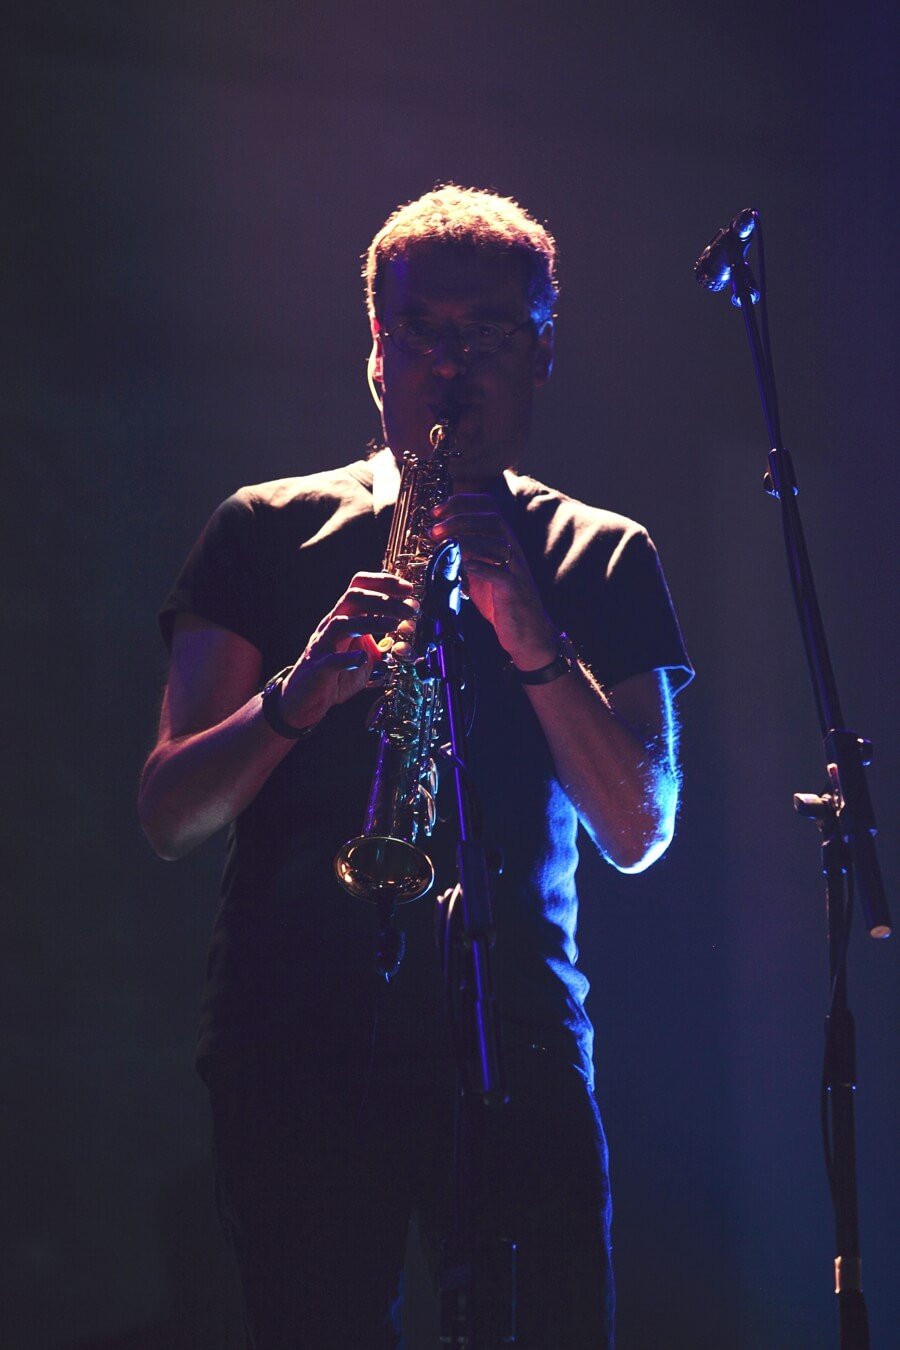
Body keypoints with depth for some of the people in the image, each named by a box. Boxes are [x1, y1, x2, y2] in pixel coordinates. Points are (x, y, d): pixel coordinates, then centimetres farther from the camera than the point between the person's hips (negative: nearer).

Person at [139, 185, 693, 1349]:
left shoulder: (603, 558, 13)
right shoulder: (268, 533, 12)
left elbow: (639, 833, 2)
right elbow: (168, 814, 4)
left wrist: (531, 638, -12)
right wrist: (301, 691, -15)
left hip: (519, 1034, 1)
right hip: (300, 1037, 0)